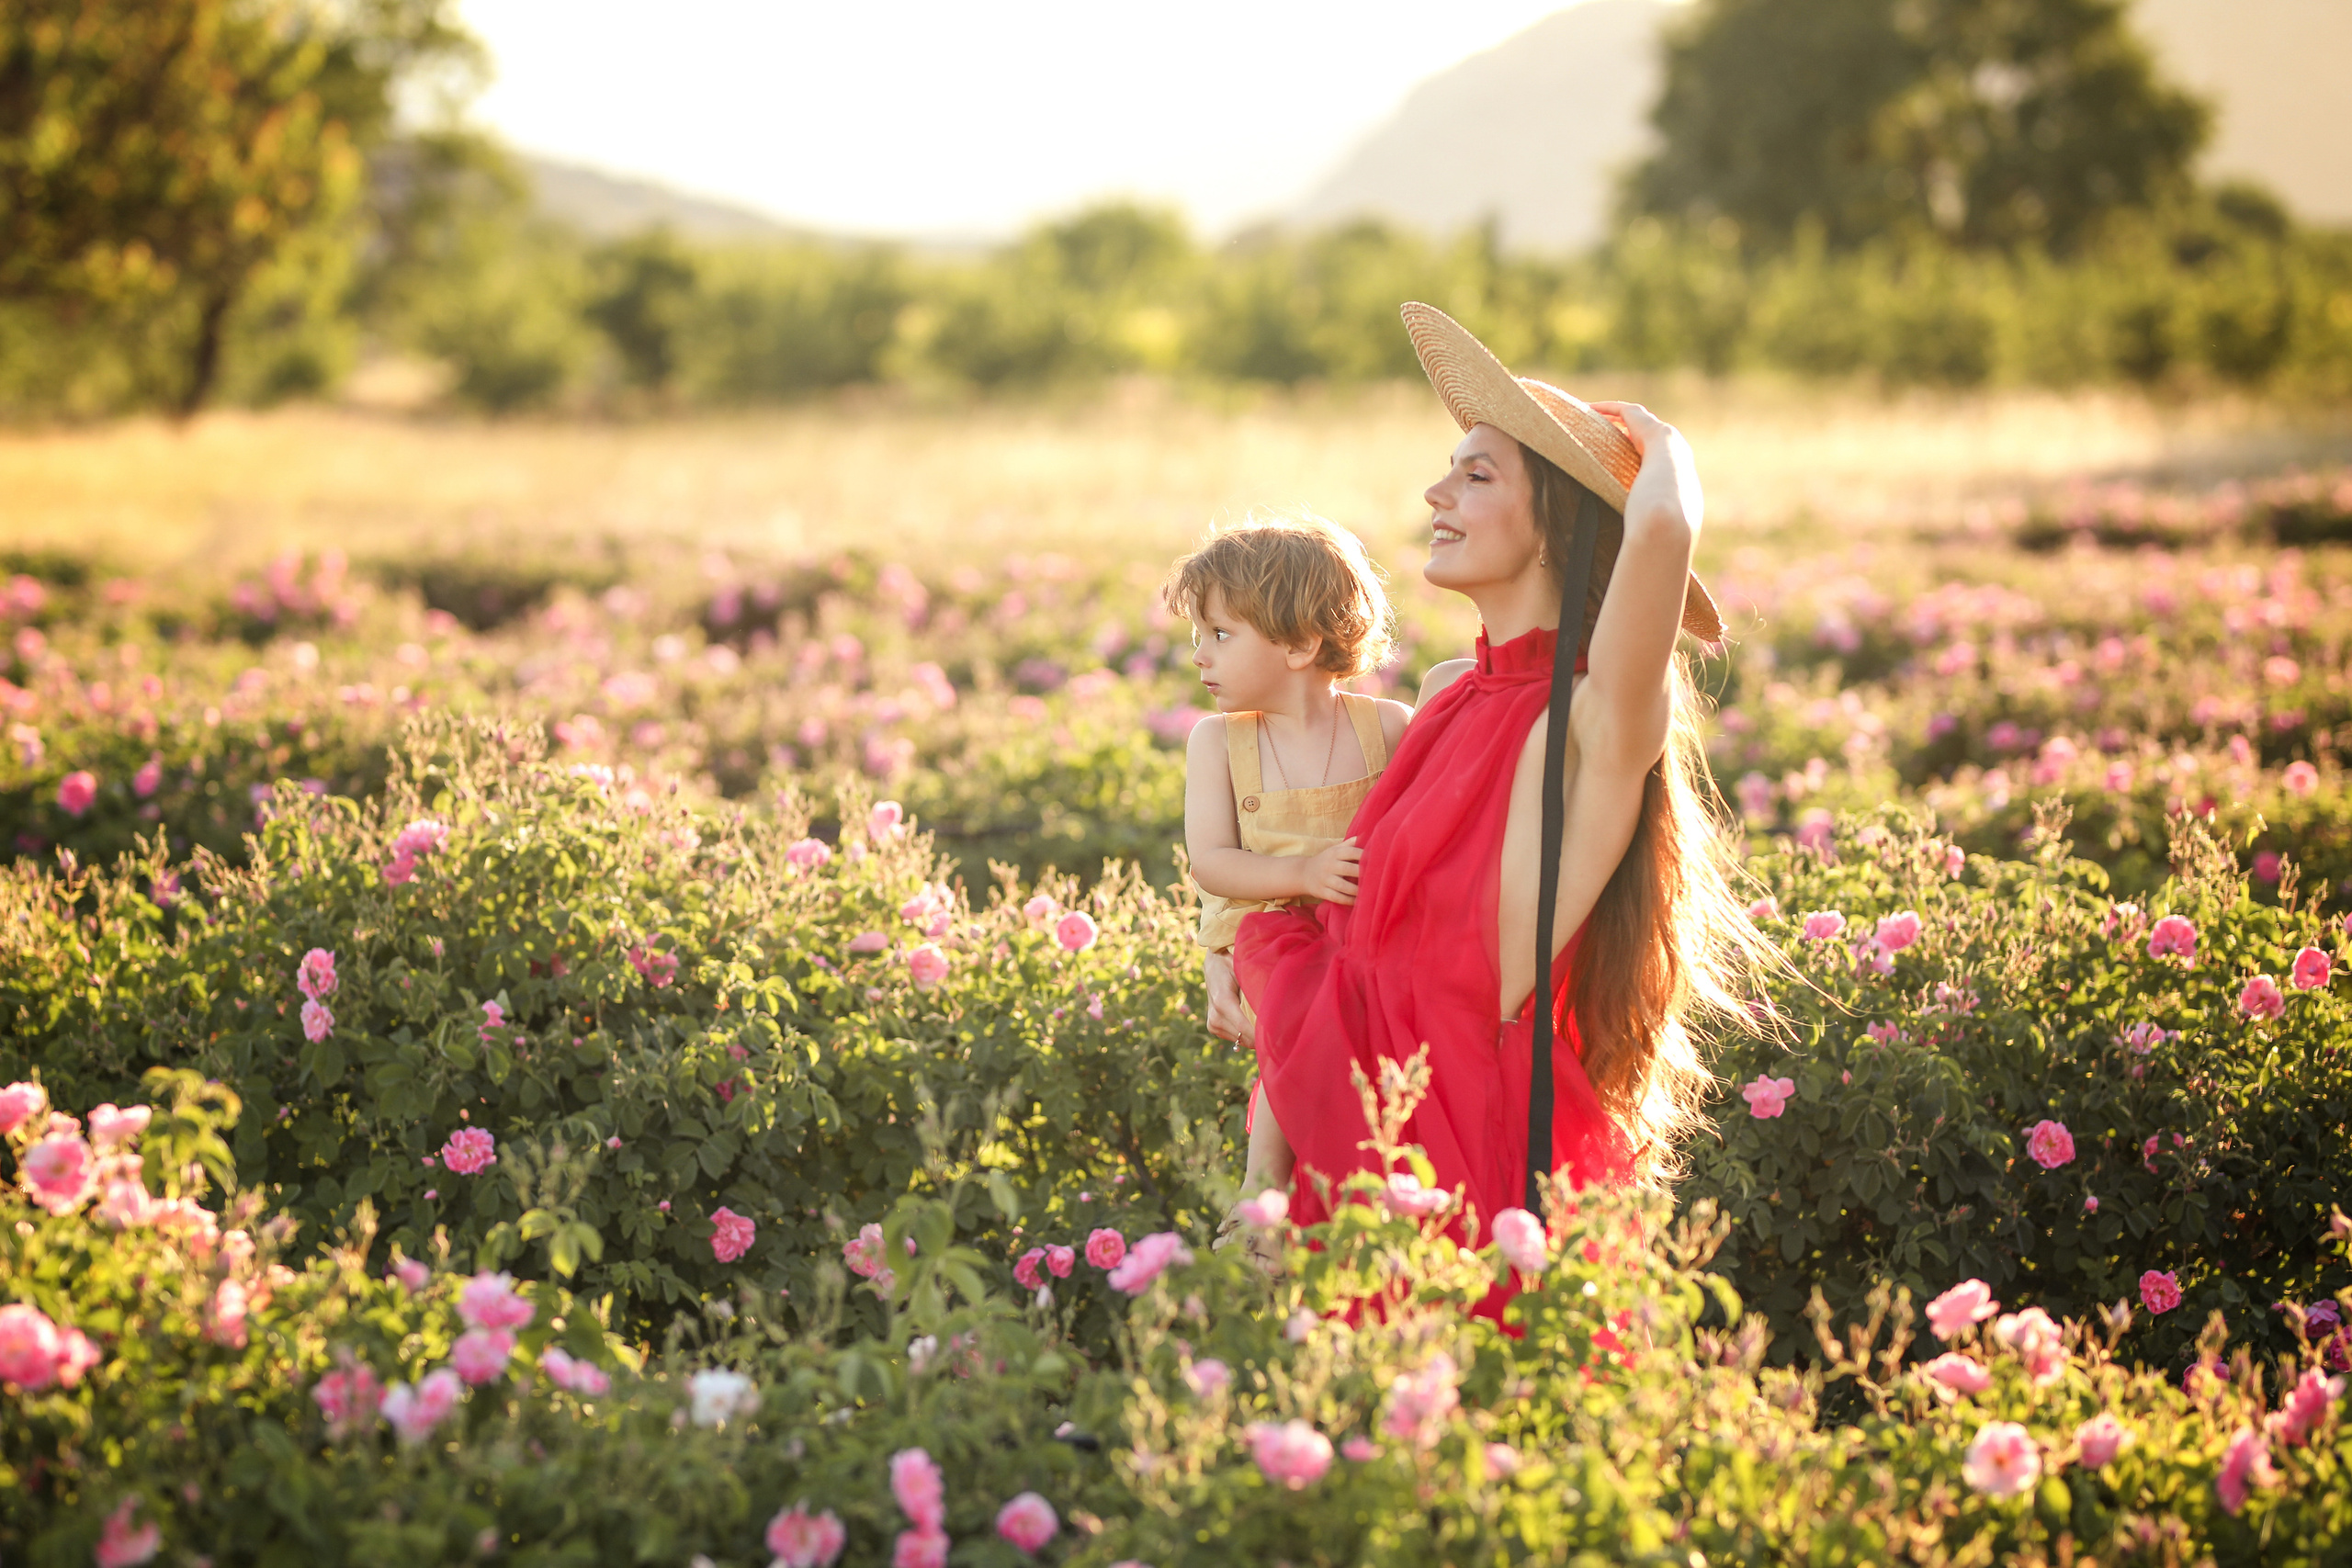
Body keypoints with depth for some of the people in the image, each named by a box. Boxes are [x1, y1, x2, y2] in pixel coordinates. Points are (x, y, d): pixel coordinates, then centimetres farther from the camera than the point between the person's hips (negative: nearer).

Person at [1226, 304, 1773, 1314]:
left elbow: (1665, 527, -36)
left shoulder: (1600, 722, -17)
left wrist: (1659, 444, -15)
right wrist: (1253, 943, 19)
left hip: (1491, 1158, -7)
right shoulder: (1449, 694, 7)